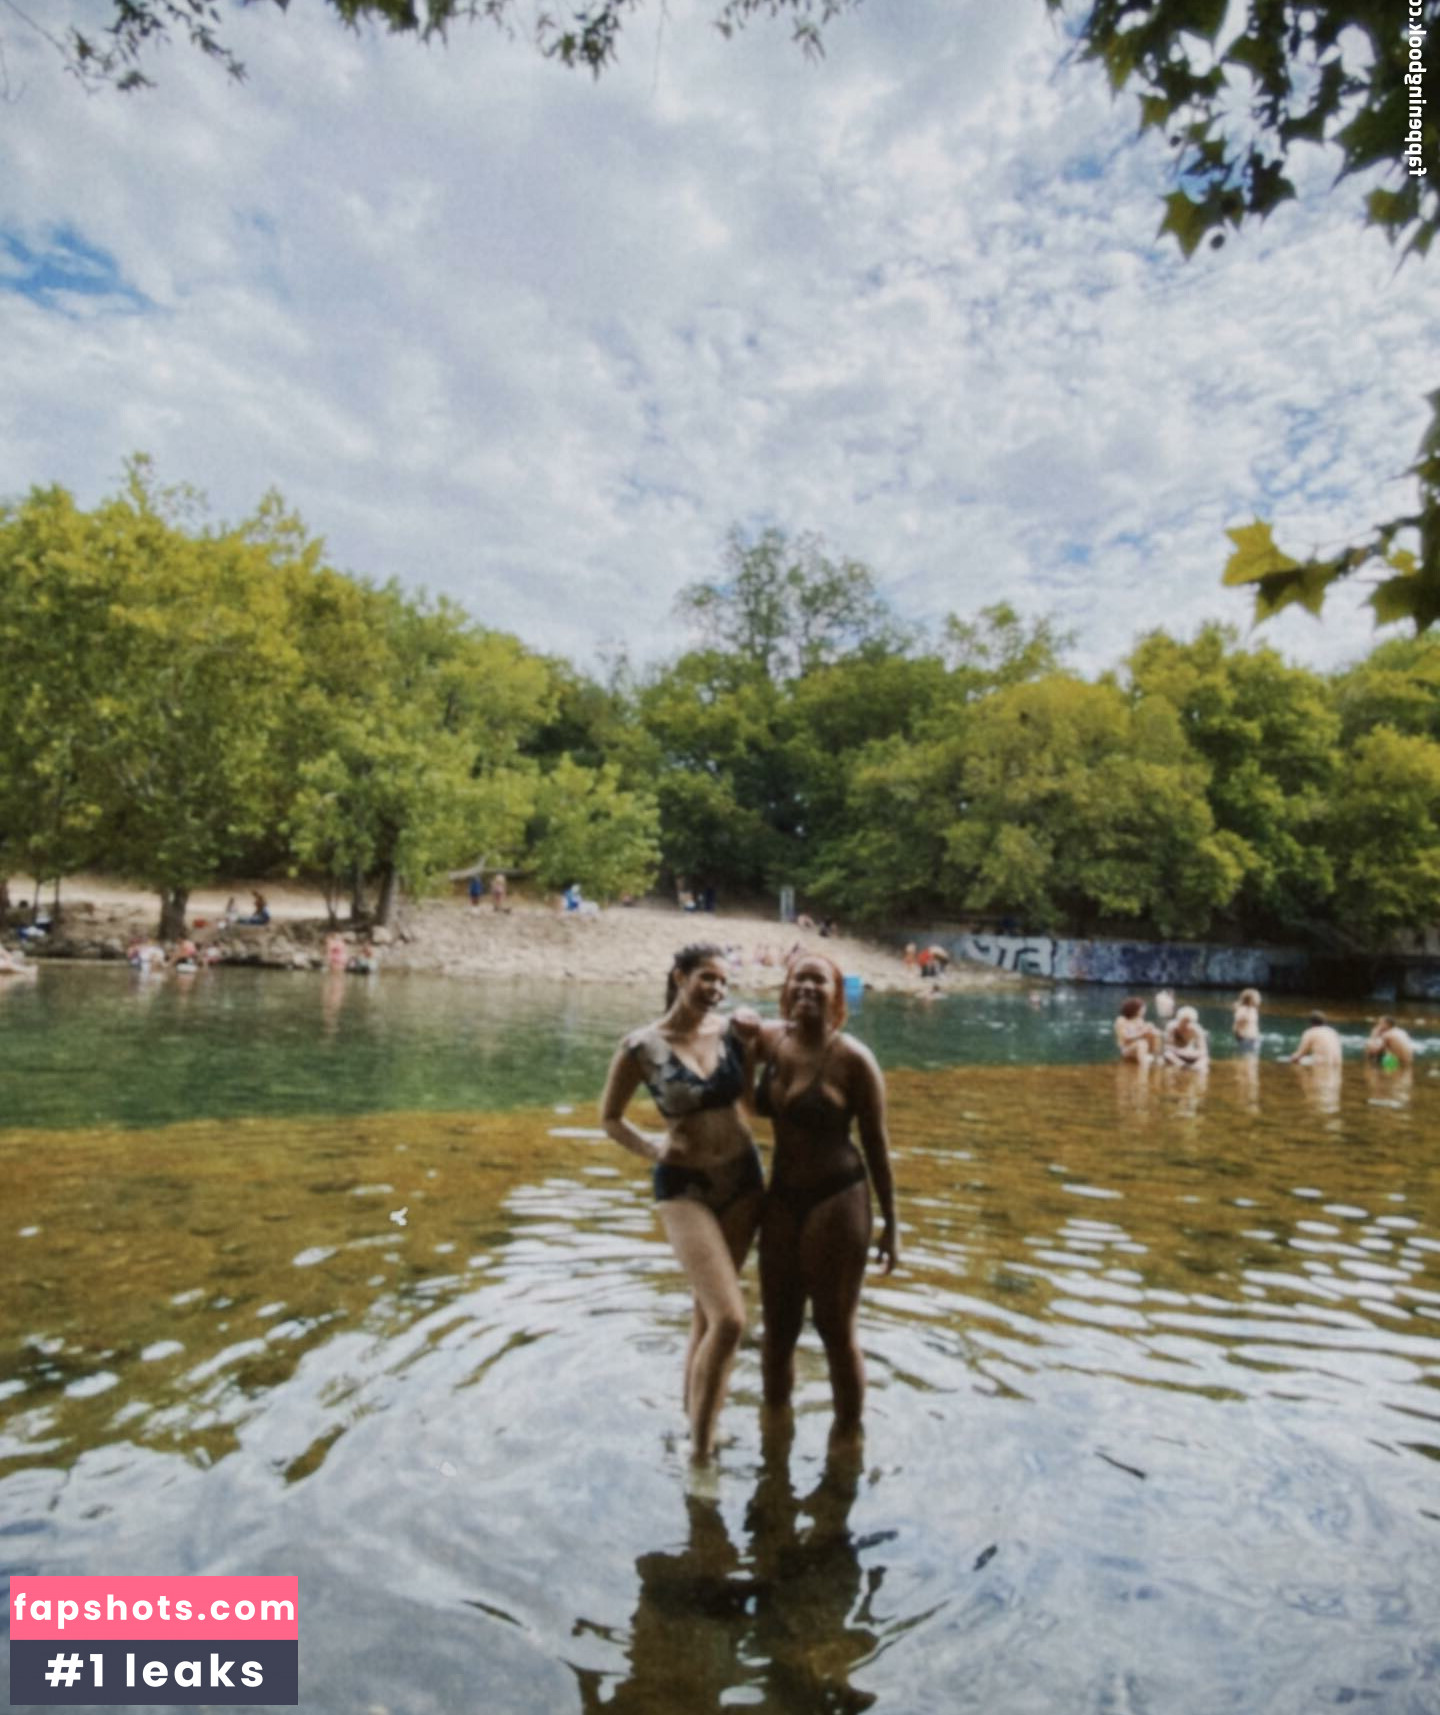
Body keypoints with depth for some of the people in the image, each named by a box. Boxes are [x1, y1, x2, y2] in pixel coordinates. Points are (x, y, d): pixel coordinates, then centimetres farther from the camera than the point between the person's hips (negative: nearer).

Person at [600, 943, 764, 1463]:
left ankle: (694, 1414, 40)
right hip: (684, 1186, -4)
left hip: (743, 1177, 4)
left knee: (708, 1309, 18)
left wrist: (749, 1047, -2)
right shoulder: (642, 1046, -13)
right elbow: (610, 1117, 0)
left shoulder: (729, 1030, -4)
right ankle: (699, 1449, 7)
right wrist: (651, 1147, -11)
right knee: (729, 1319, -13)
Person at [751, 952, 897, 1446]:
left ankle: (847, 1437, 30)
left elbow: (876, 1143, -9)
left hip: (836, 1201, -5)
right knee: (778, 1329, 17)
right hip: (781, 1199, 5)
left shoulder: (853, 1059, -16)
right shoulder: (772, 1040, -1)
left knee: (835, 1331, 8)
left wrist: (890, 1223, -4)